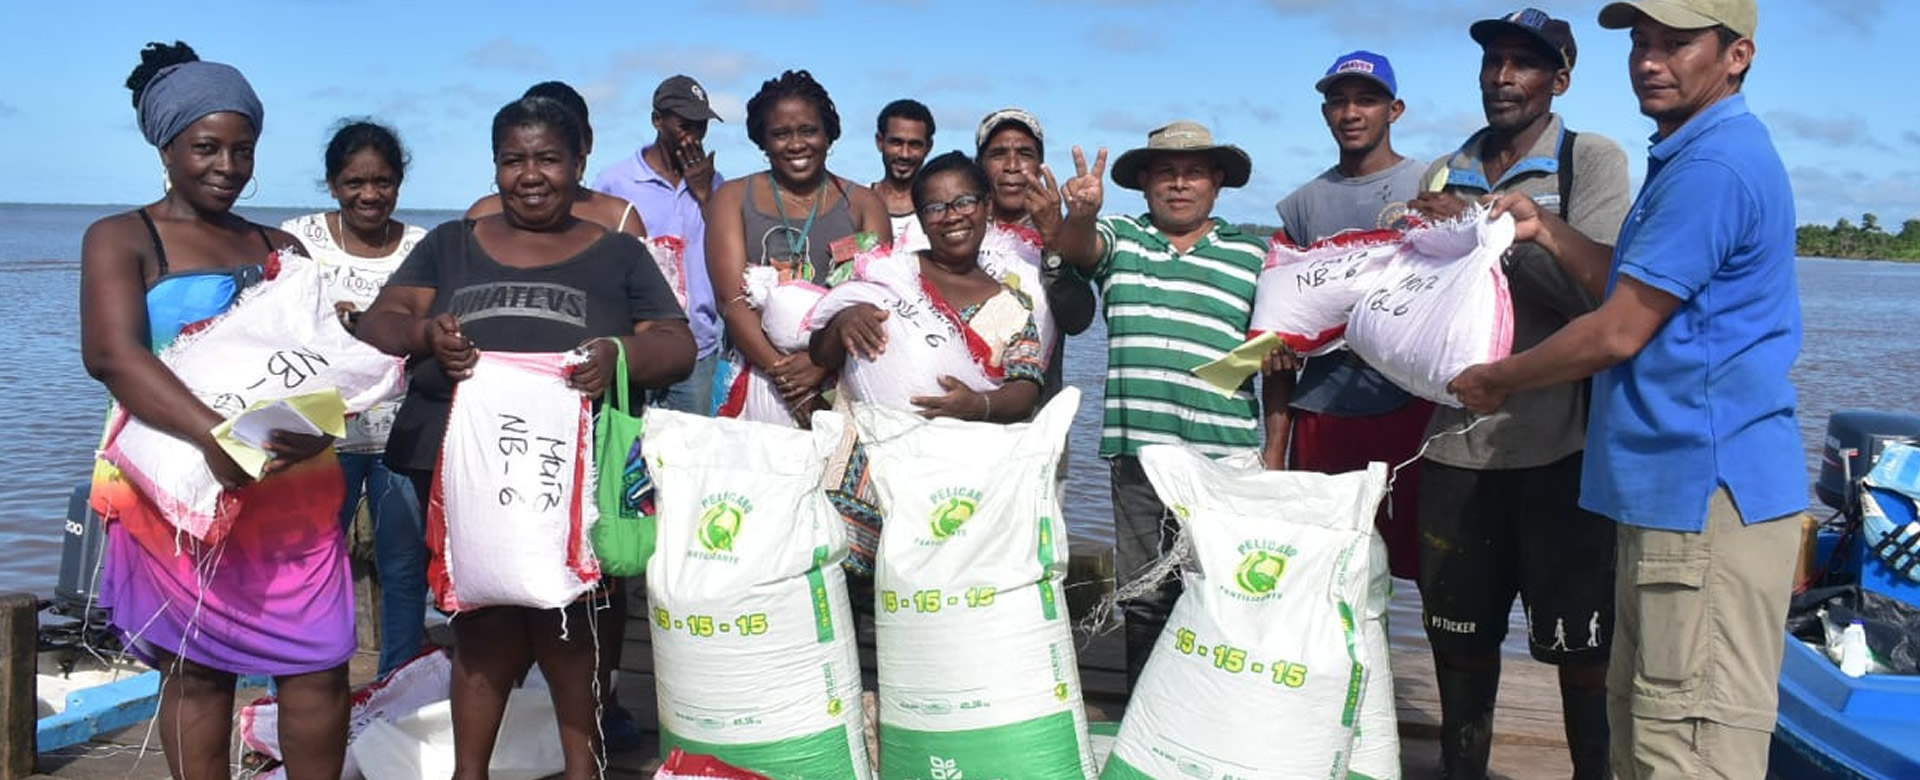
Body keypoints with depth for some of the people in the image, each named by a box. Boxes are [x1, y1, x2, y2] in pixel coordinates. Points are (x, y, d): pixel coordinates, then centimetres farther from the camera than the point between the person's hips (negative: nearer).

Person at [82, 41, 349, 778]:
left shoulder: (280, 247, 14)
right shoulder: (121, 239, 1)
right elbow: (112, 355, -16)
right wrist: (214, 435, -30)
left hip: (294, 487, 4)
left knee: (320, 662, 2)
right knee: (198, 668, 4)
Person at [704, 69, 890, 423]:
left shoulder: (863, 205, 13)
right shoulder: (733, 198, 11)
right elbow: (732, 299, -1)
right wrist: (781, 371, -15)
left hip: (841, 377, 0)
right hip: (755, 375, 0)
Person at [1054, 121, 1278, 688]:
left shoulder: (1252, 256, 9)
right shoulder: (1121, 239, 10)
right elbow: (1078, 247, -12)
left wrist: (1274, 455, -1)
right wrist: (1082, 212, -34)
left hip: (1227, 455, -1)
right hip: (1138, 450, 1)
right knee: (1142, 598, 9)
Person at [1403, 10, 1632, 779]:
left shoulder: (1591, 160, -1)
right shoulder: (1441, 177, 12)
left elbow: (1598, 289, -14)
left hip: (1560, 445, -4)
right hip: (1457, 442, 4)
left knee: (1580, 643, 5)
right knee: (1460, 636, 13)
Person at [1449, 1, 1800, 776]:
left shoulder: (1711, 167, -17)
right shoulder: (1693, 157, 17)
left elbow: (1618, 333, -16)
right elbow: (1638, 290, 22)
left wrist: (1495, 381, -3)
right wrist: (1546, 231, 12)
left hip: (1708, 494, -11)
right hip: (1675, 487, 11)